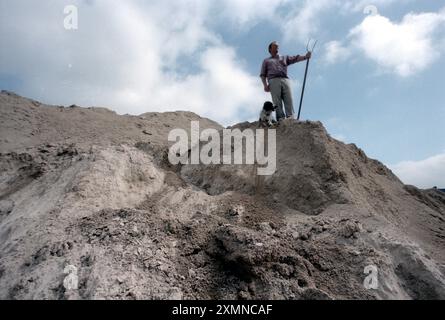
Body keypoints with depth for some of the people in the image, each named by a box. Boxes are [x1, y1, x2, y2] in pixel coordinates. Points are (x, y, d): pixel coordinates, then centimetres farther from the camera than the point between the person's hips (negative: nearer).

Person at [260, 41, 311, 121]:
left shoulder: (284, 58, 33)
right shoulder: (266, 60, 28)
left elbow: (295, 58, 15)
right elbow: (263, 75, 16)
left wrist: (305, 57, -4)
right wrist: (265, 85, -2)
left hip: (285, 80, 1)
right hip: (273, 81, -1)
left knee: (289, 101, -16)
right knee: (277, 103, -16)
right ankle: (281, 120, -25)